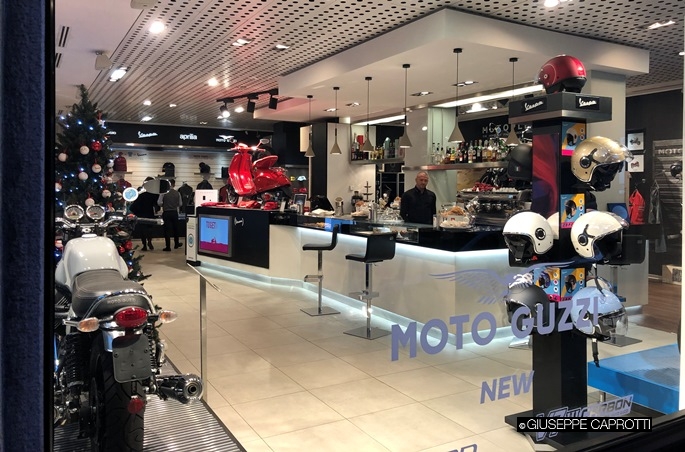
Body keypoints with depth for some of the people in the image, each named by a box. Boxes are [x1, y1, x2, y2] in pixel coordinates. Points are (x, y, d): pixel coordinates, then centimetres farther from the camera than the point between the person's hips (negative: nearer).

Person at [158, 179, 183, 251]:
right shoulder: (177, 193, -4)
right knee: (175, 228, 18)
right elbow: (180, 204, -2)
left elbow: (159, 202, -12)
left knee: (167, 229, 4)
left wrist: (164, 205, 8)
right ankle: (176, 244, 31)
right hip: (174, 212, 2)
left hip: (166, 213, -2)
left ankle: (168, 247, 5)